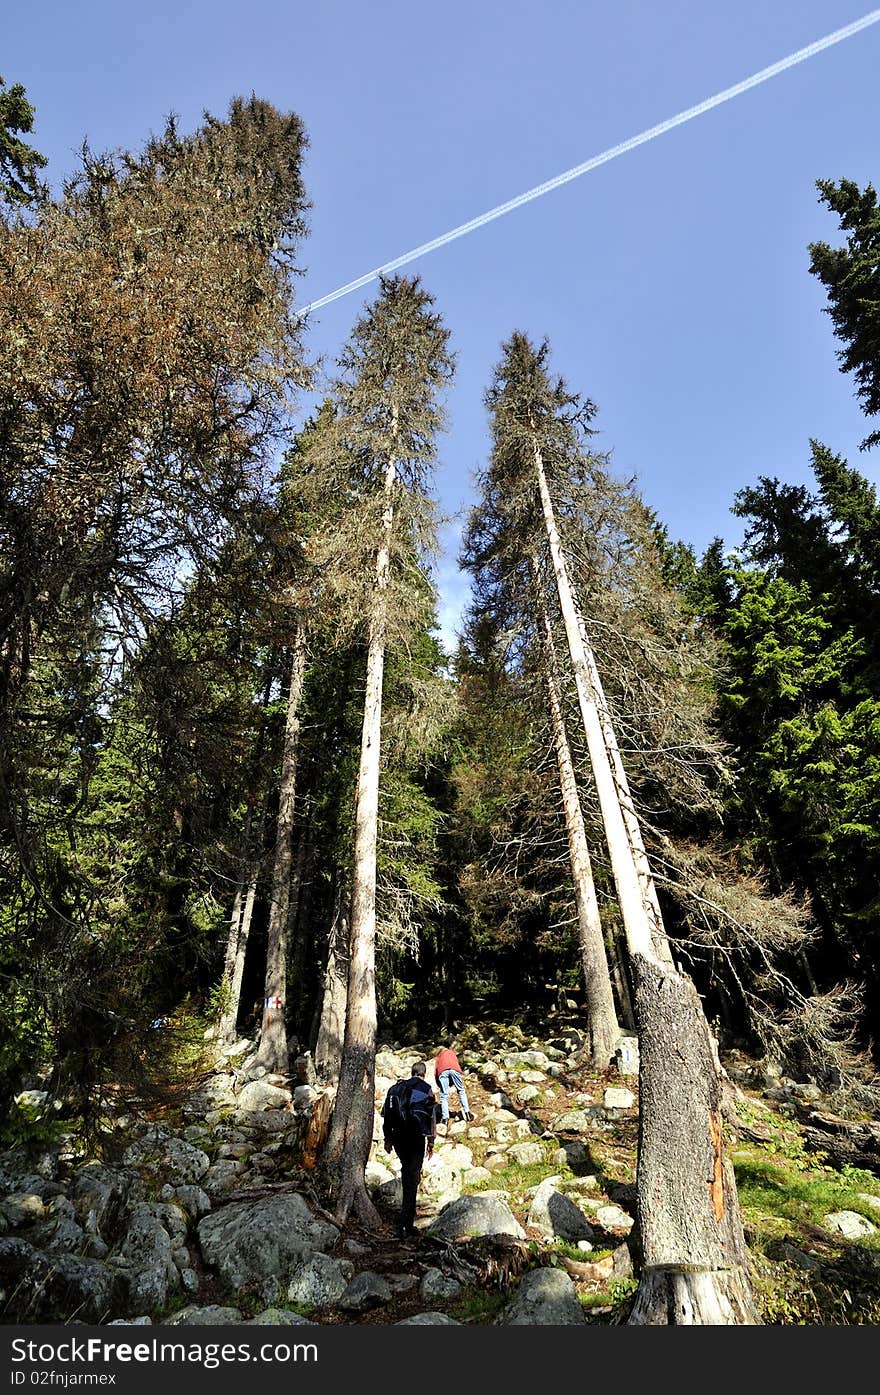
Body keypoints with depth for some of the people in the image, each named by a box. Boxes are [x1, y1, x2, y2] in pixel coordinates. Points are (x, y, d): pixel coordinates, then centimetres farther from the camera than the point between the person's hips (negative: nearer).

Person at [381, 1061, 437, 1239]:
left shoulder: (396, 1088, 8)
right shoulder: (426, 1089, -3)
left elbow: (386, 1116, 10)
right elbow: (432, 1117, -4)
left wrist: (387, 1139, 16)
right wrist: (431, 1142, 3)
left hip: (398, 1138, 4)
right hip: (416, 1139, -4)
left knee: (406, 1171, 25)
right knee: (412, 1178, 3)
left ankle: (409, 1209, 34)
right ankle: (406, 1225, 1)